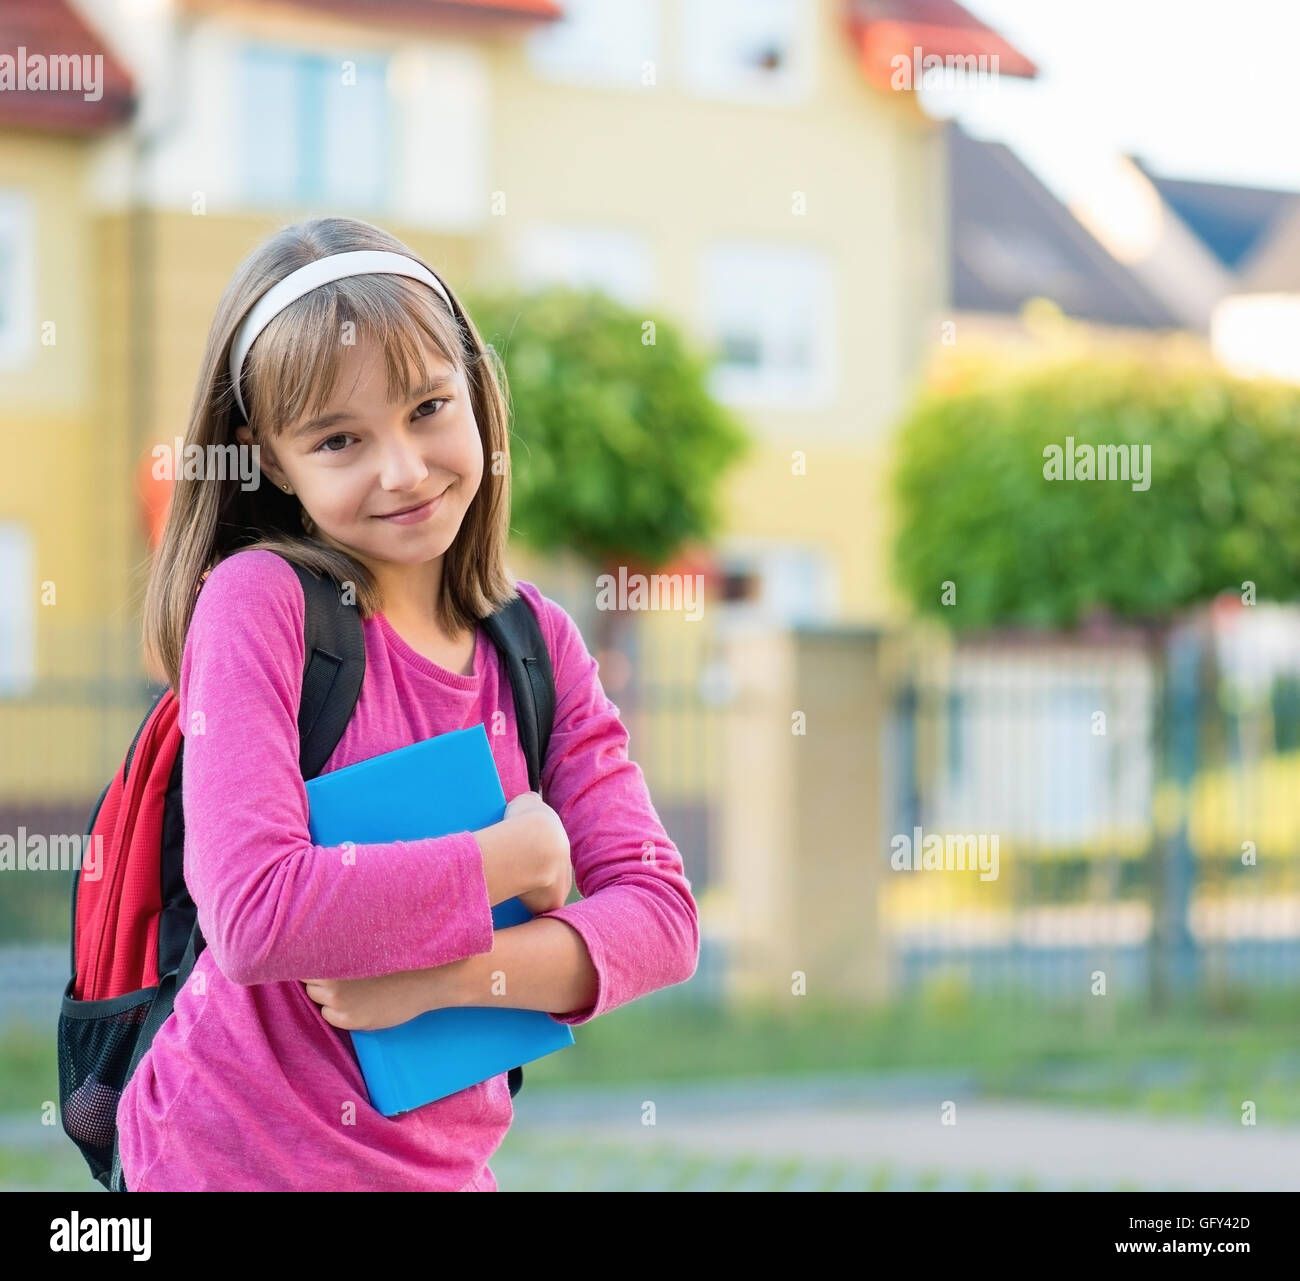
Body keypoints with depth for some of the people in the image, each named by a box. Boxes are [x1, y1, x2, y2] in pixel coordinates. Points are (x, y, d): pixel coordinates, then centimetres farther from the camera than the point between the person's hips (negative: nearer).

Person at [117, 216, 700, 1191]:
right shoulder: (257, 600, -14)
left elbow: (660, 913, -7)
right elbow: (253, 912, -25)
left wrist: (444, 975, -21)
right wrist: (511, 861, -15)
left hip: (445, 1164, 5)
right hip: (240, 1156, -5)